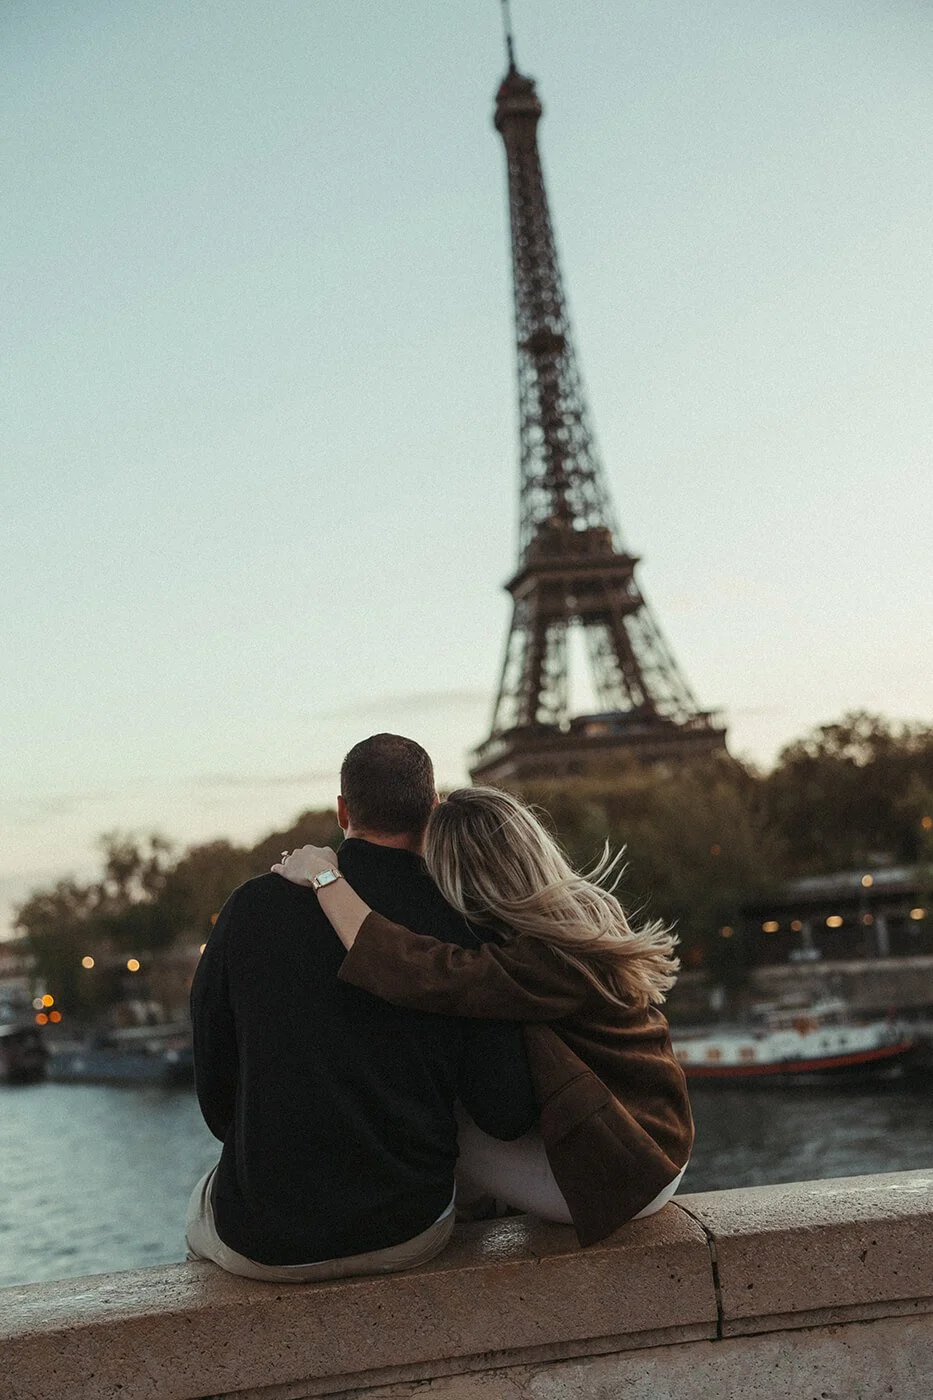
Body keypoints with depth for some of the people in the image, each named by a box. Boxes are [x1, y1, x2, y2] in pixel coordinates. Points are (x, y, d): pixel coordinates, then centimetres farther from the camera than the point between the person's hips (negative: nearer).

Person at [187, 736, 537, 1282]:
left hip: (264, 1245, 0)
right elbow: (506, 1115, -9)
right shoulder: (461, 929, -11)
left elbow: (212, 1072, 2)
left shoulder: (253, 905, -9)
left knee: (203, 1205, 34)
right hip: (410, 1234, 1)